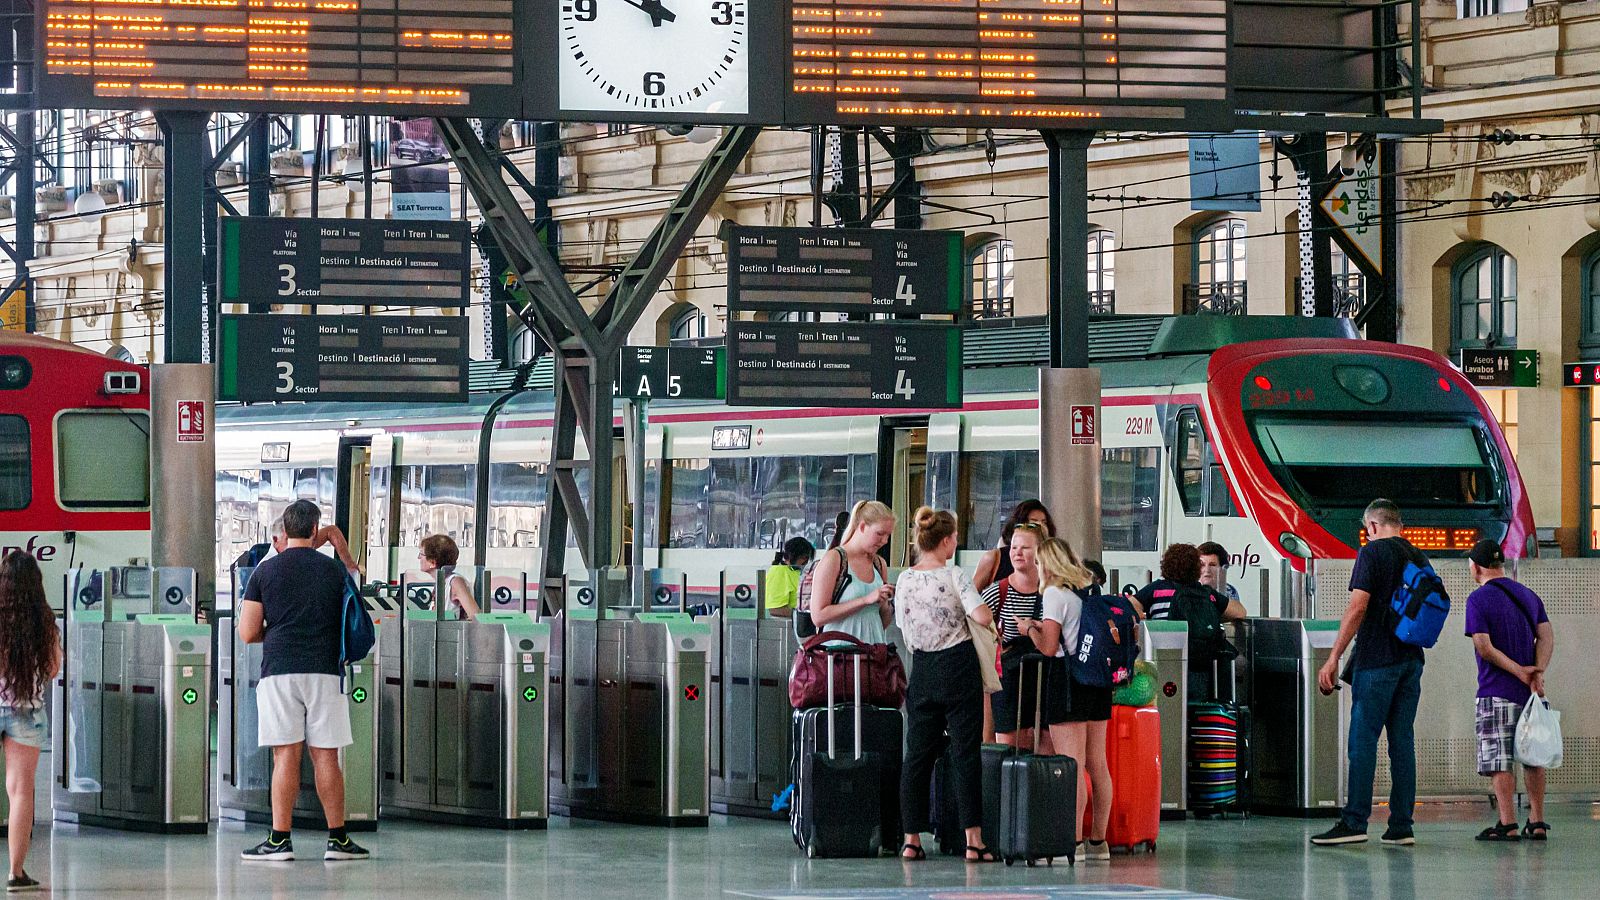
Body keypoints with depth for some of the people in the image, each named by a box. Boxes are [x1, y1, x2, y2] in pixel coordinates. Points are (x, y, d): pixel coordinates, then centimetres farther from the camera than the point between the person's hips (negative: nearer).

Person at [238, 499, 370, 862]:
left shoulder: (265, 571, 2)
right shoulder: (335, 570, 6)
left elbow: (248, 633, 1)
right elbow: (351, 625, 14)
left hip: (279, 670, -1)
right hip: (324, 670, 1)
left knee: (286, 756, -2)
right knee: (325, 757, 5)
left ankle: (280, 840, -4)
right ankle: (337, 839, 7)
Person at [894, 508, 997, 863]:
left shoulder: (904, 580, 4)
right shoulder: (954, 577, -11)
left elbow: (903, 625, 12)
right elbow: (983, 618, -20)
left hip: (922, 669, 4)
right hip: (958, 666, -4)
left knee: (918, 753, 9)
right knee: (965, 752, -3)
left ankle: (912, 840, 7)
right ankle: (973, 840, -7)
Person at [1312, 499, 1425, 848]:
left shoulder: (1372, 553, -7)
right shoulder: (1419, 559, 12)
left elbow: (1358, 607, -14)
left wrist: (1333, 658, -14)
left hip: (1377, 659, -6)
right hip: (1412, 659, 6)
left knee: (1363, 741, -6)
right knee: (1402, 741, 6)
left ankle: (1354, 822, -10)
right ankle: (1401, 826, 4)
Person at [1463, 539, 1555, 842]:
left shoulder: (1479, 599, -6)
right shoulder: (1529, 595, 12)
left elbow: (1484, 646, -15)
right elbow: (1546, 636, 3)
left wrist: (1519, 671, -12)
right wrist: (1538, 673, -9)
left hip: (1496, 693, -6)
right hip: (1529, 693, 6)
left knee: (1498, 760, -4)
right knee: (1533, 758, 12)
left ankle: (1508, 824, -9)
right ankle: (1537, 823, 11)